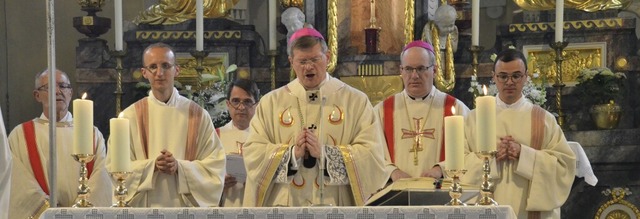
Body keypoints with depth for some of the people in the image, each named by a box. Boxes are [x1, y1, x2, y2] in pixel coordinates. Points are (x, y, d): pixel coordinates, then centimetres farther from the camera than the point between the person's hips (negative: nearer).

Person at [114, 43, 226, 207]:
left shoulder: (198, 115, -1)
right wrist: (152, 166, -18)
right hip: (145, 206, 0)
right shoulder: (130, 116, -2)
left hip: (187, 205, 0)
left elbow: (215, 167, -4)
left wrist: (180, 167, -18)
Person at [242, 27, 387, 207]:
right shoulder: (271, 102, 6)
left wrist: (324, 152, -19)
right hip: (286, 204, 1)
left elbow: (371, 154, -9)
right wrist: (292, 153, -16)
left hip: (337, 205, -1)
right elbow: (252, 152, -2)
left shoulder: (356, 101, 1)